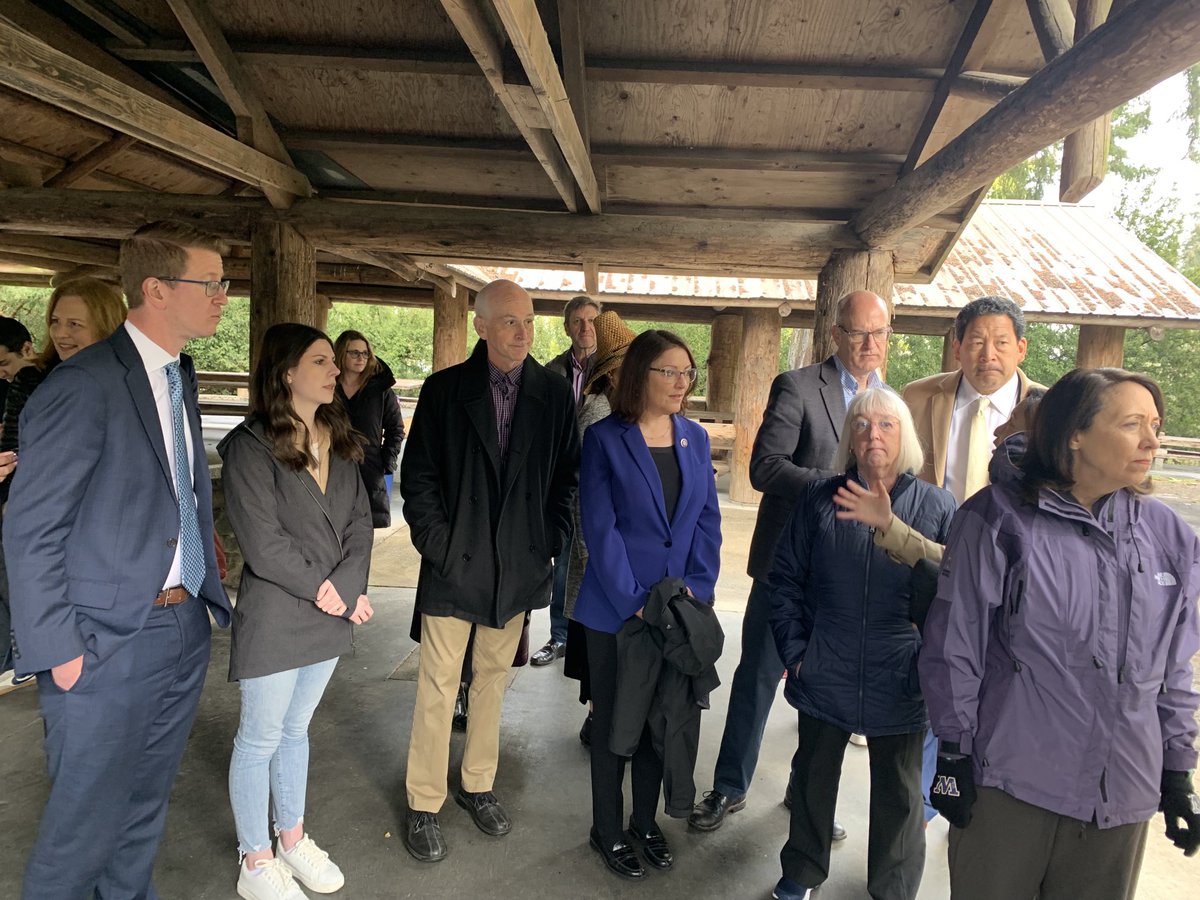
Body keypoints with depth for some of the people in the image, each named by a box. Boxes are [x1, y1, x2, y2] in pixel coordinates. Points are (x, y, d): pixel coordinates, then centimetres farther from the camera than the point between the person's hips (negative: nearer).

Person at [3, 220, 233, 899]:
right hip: (110, 642, -7)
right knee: (87, 823, 10)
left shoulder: (180, 375, 9)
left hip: (185, 628, 7)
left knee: (146, 807, 22)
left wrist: (205, 591, 6)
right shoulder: (84, 385, -17)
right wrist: (59, 651, -14)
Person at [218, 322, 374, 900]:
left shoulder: (340, 443, 7)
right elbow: (262, 542, -18)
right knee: (261, 738, 9)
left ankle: (292, 837, 37)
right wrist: (324, 588, -13)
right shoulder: (250, 445, -13)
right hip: (273, 618, -6)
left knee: (296, 729, 20)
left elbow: (360, 521, 2)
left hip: (330, 614, 6)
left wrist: (346, 588, -11)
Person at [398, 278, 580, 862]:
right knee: (438, 686, 6)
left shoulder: (554, 394, 0)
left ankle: (477, 785, 35)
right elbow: (418, 475, -2)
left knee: (492, 678, 17)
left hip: (518, 566, 2)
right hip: (453, 561, -2)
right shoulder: (443, 389, -4)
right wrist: (436, 543, -8)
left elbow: (567, 476, 5)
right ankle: (424, 803, 23)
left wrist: (551, 541, -1)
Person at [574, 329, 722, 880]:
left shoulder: (695, 439, 5)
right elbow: (600, 527, -13)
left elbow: (707, 521, 5)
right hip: (615, 612, -4)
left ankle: (646, 820, 36)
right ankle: (607, 831, 30)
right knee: (615, 723, 11)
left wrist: (697, 588, -7)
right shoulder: (604, 439, -9)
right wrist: (635, 604, -16)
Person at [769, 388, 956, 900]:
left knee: (898, 791, 16)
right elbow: (785, 579, 1)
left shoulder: (936, 505, -5)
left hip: (900, 683, -1)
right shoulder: (820, 499, -2)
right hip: (826, 677, 1)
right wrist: (795, 651, -4)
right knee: (813, 776, 19)